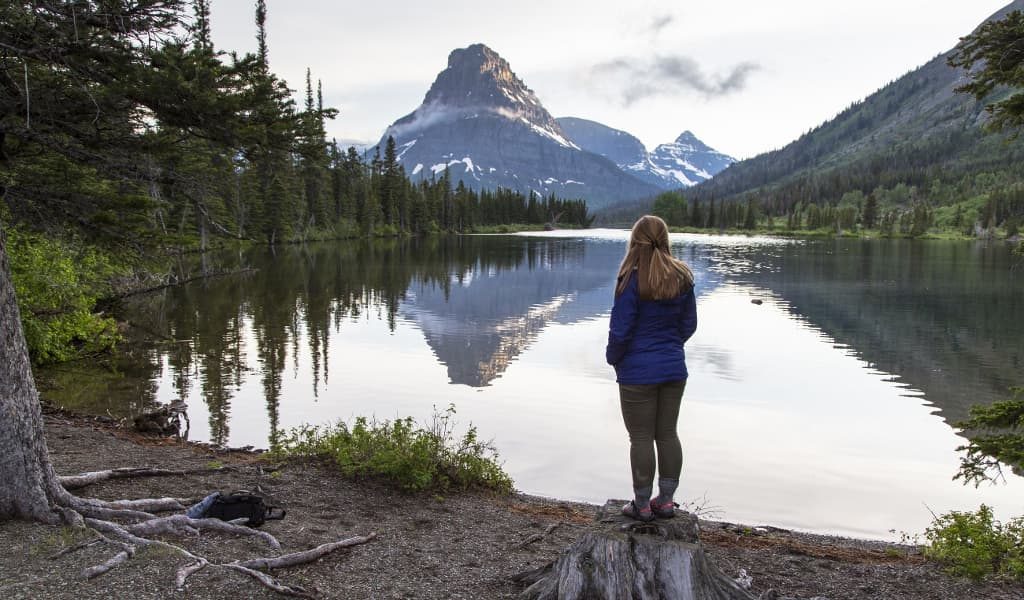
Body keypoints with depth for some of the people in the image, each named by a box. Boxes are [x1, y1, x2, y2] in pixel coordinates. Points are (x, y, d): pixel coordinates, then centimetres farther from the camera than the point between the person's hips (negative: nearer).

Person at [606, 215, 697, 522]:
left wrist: (613, 358, 3)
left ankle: (642, 505, 16)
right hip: (674, 368, 6)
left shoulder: (632, 279, -18)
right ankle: (666, 501, 24)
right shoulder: (682, 277, 0)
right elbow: (690, 324, 7)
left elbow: (620, 330, -15)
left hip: (638, 372, -5)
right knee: (667, 433, 15)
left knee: (641, 438, 5)